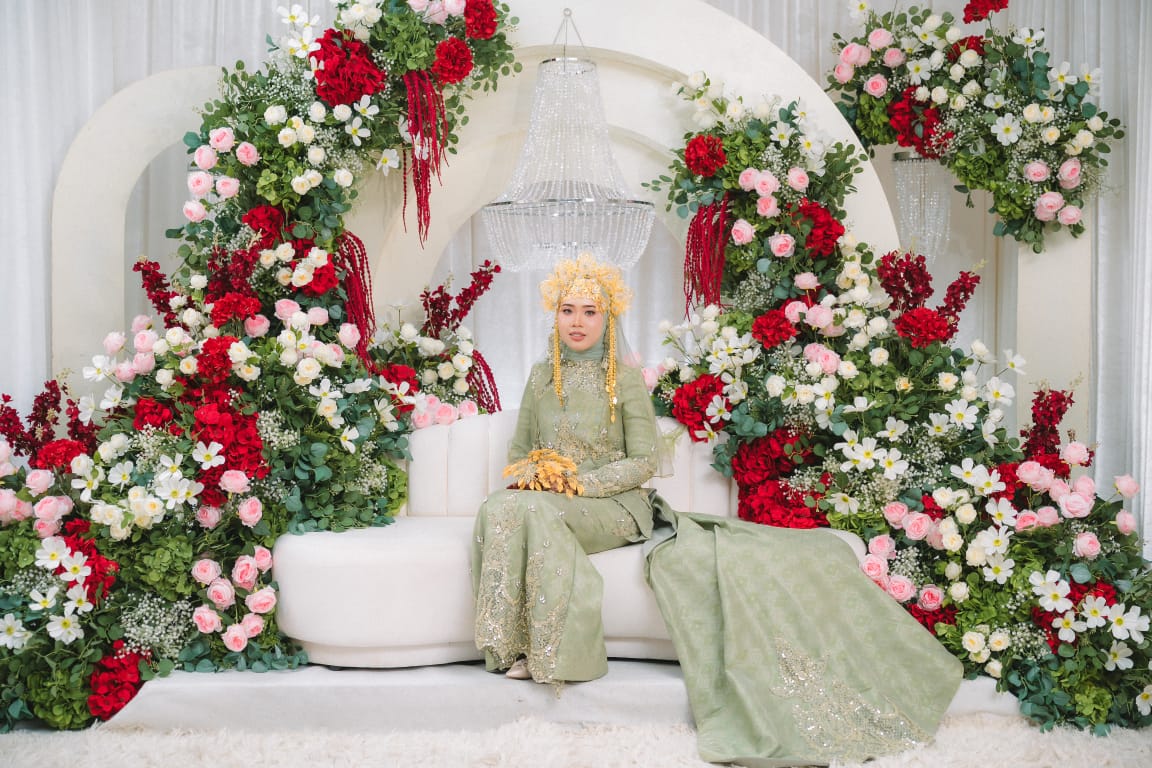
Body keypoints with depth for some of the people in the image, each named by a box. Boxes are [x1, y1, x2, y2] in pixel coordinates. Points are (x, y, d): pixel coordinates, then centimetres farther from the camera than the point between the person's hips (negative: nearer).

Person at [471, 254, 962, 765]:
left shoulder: (625, 380, 2)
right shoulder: (540, 378, 14)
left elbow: (643, 462, -2)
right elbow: (519, 452, 17)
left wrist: (579, 483, -15)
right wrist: (529, 474, -7)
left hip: (613, 507, -3)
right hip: (546, 502, 4)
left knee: (533, 512, -34)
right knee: (503, 508, -31)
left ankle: (548, 651, -24)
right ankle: (522, 646, -23)